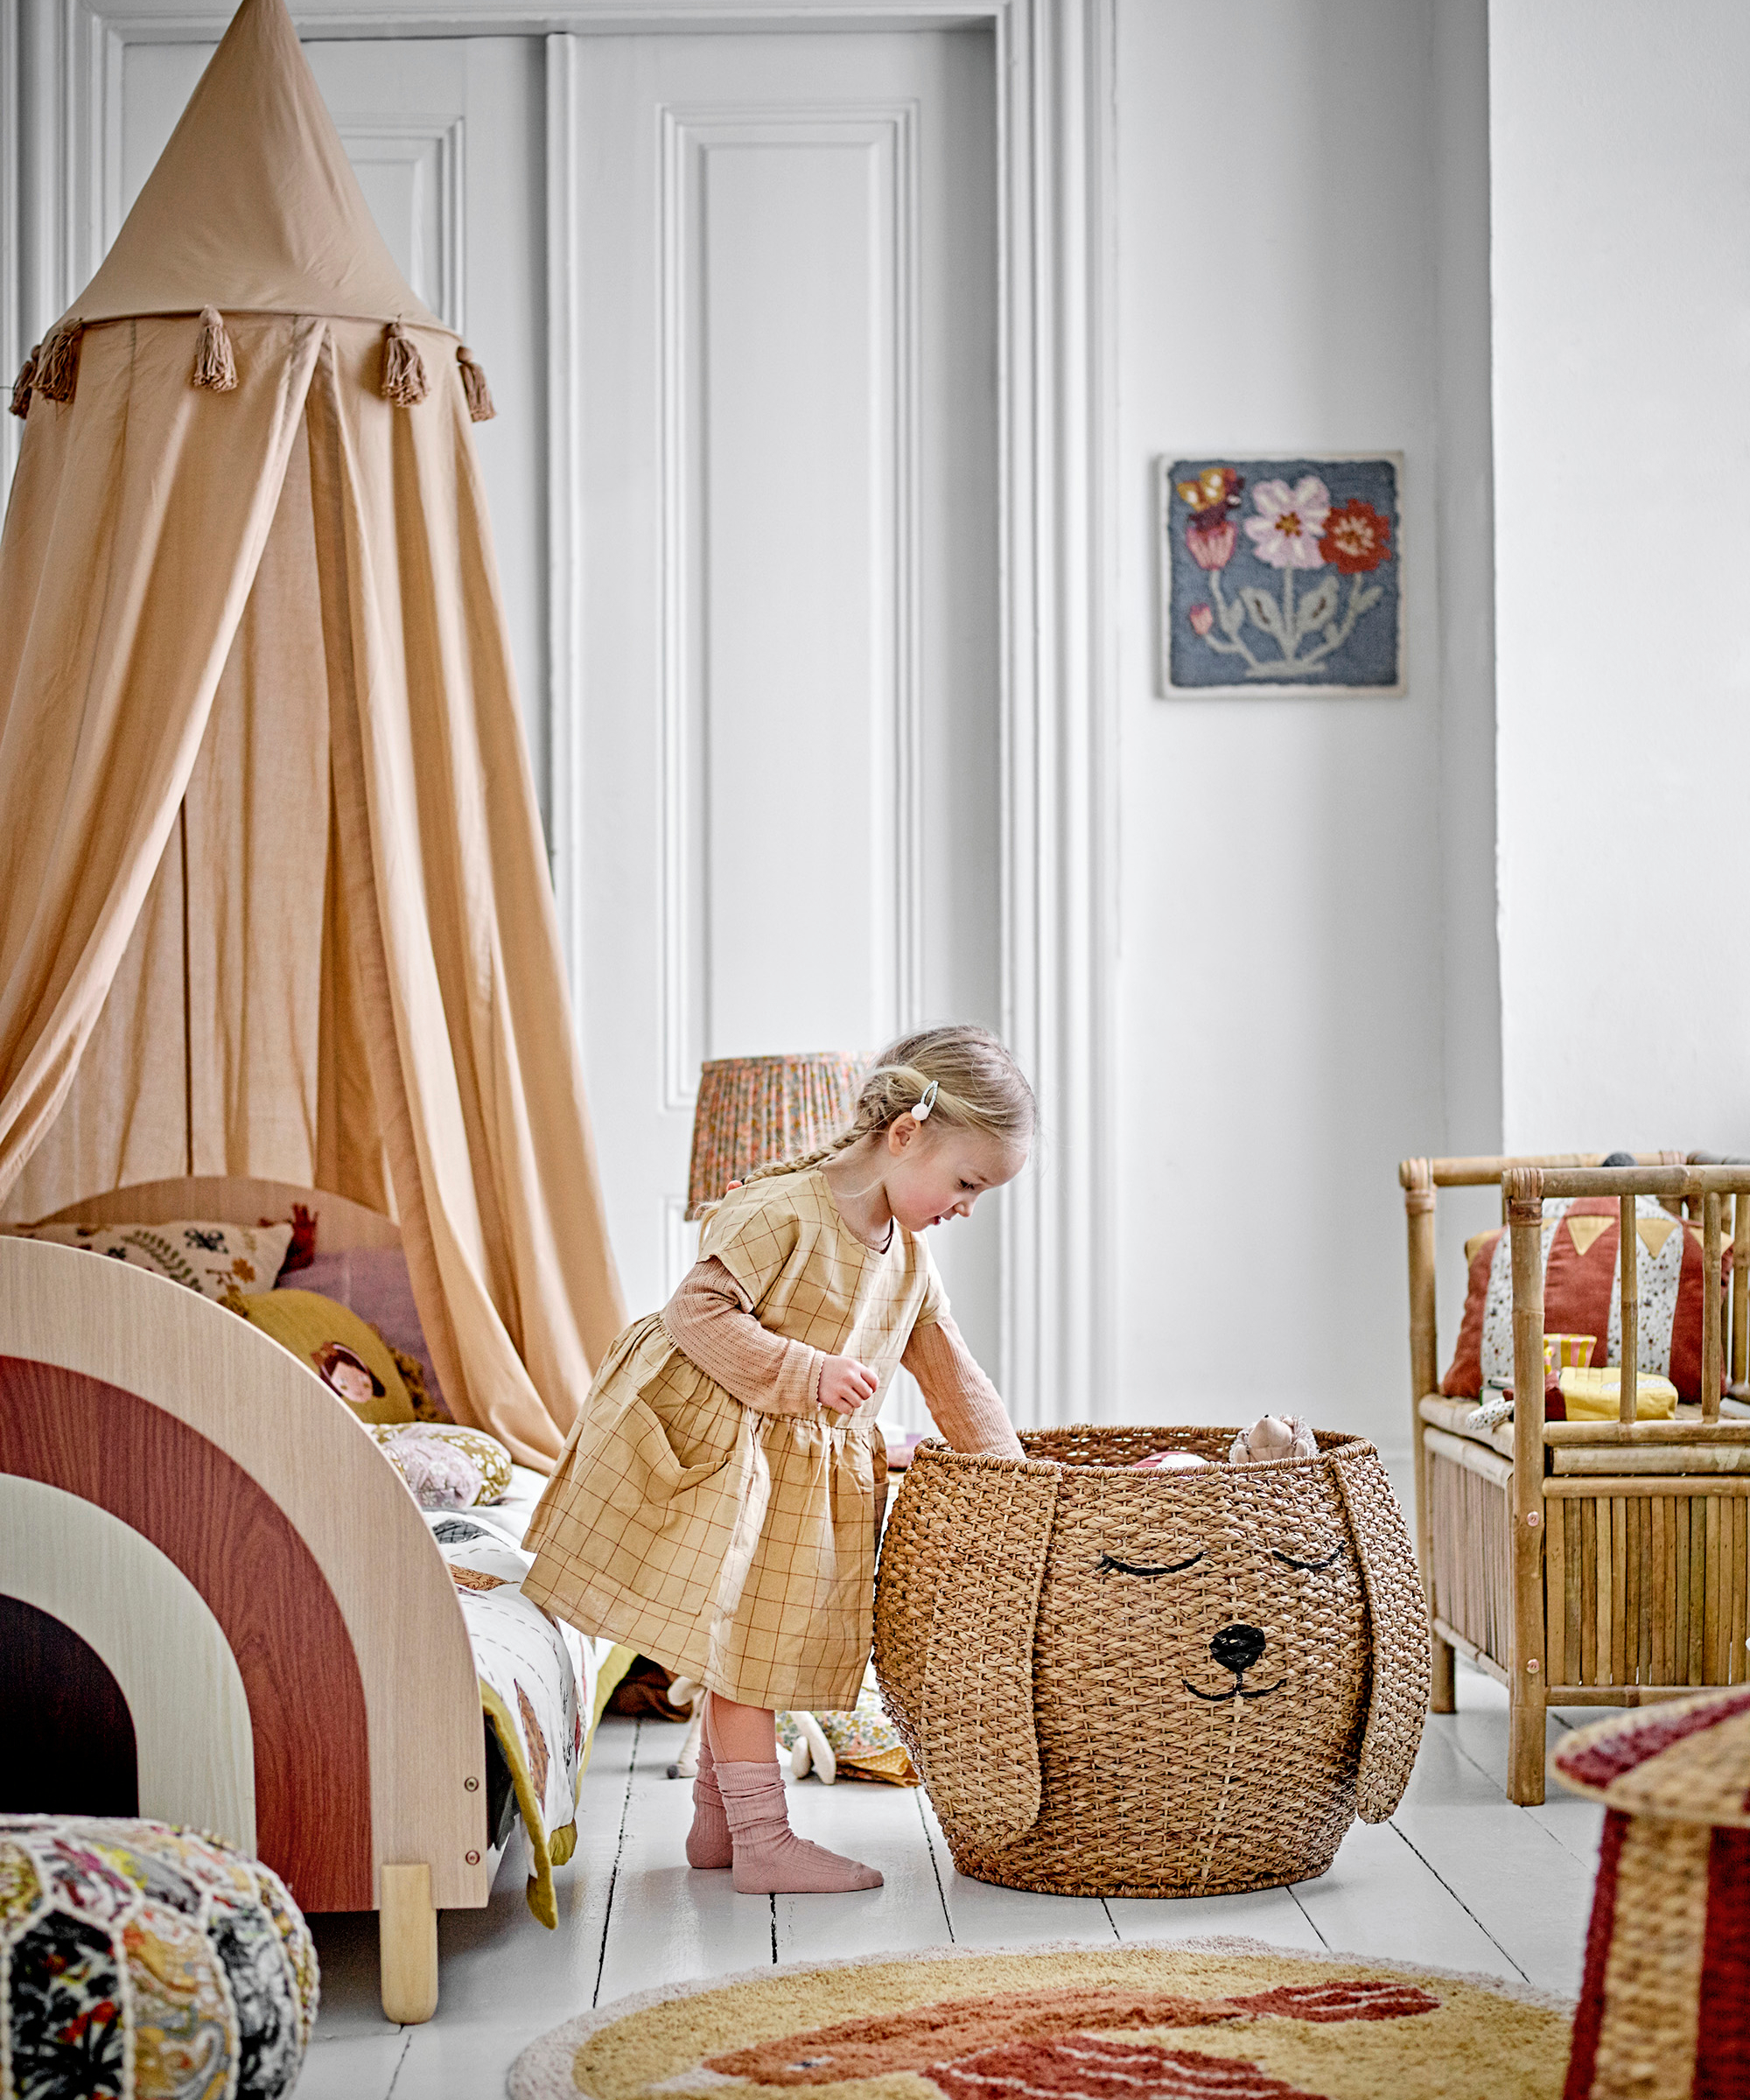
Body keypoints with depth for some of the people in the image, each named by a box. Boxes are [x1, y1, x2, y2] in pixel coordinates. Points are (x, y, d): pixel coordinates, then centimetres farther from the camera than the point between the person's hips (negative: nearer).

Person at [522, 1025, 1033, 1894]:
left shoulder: (908, 1255, 5)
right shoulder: (784, 1211, -22)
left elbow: (951, 1374, 12)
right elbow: (696, 1313, -24)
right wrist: (810, 1372, -27)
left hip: (809, 1471, 9)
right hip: (721, 1453, -9)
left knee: (759, 1646, 14)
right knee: (736, 1641, -5)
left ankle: (717, 1821, 26)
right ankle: (763, 1840, -1)